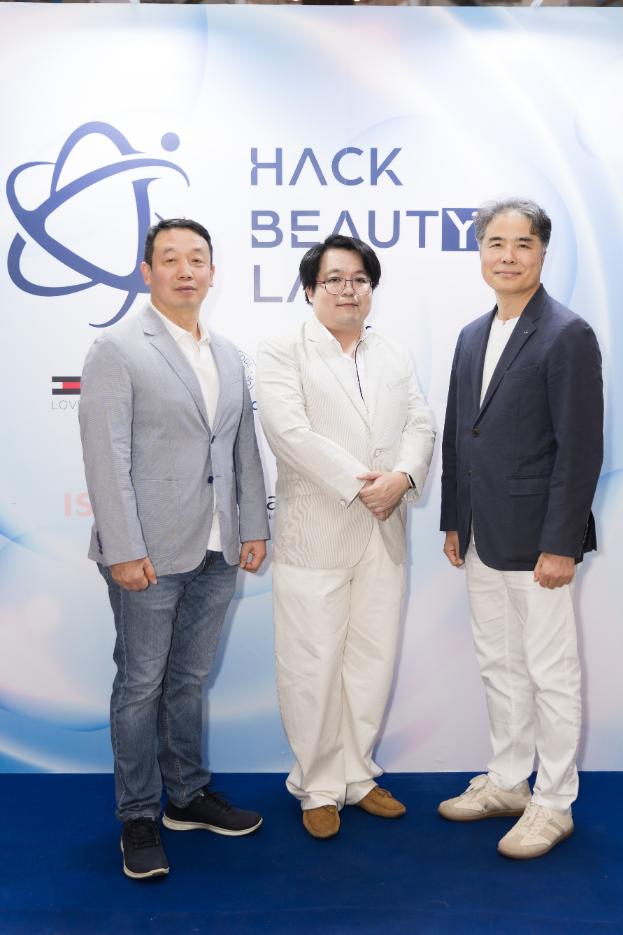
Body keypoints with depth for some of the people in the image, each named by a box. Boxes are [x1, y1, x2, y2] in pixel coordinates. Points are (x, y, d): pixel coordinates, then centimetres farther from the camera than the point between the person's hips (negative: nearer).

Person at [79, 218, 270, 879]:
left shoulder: (227, 355, 13)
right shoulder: (117, 350, -6)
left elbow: (245, 448, 14)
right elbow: (107, 458, -12)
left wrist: (253, 527, 8)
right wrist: (124, 550, -16)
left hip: (216, 552, 6)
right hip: (150, 553, -5)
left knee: (189, 680, 17)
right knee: (141, 685, 6)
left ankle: (188, 795, 33)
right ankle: (138, 818, 21)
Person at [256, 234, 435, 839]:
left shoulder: (395, 358, 17)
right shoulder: (281, 355, 0)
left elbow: (420, 426, 7)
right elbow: (291, 433, -13)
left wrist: (402, 477, -14)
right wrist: (359, 484, -17)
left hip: (383, 535, 5)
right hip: (315, 534, -5)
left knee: (373, 659, 11)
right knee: (313, 665, 1)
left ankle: (356, 773, 29)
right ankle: (318, 785, 20)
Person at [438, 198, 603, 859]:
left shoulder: (567, 335, -10)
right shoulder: (471, 336, 12)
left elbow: (580, 449, -15)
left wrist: (559, 545, -18)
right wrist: (454, 522, 12)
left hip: (536, 541, -7)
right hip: (481, 540, 7)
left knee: (551, 673, 6)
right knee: (498, 664, 18)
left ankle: (553, 803, 22)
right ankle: (507, 782, 34)